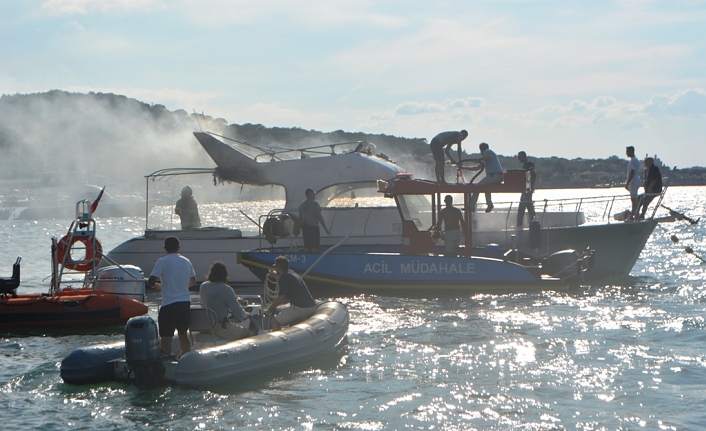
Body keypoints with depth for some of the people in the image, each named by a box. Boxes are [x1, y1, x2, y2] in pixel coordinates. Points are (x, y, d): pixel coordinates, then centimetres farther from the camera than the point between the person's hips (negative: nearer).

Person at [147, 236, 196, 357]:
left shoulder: (163, 261, -9)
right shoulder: (186, 261, 10)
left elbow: (150, 282, -13)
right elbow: (193, 281, 22)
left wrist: (157, 286, 8)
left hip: (169, 304, -6)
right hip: (185, 302, 6)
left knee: (165, 337, -3)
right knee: (183, 334, 18)